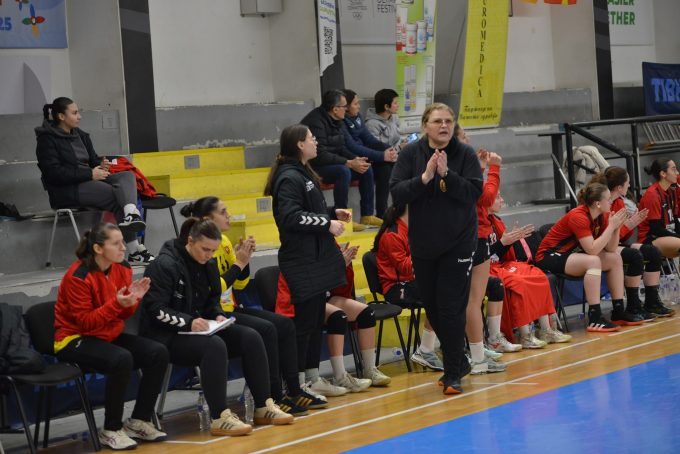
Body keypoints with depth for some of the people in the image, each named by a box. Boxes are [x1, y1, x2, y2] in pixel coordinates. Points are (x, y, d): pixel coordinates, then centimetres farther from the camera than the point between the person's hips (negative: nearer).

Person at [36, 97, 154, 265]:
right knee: (116, 196, -24)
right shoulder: (47, 139, -6)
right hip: (66, 191, -8)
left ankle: (130, 214, -41)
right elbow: (54, 173, -16)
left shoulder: (80, 135, 19)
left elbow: (93, 159, 23)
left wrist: (101, 164, -5)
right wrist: (90, 174, -20)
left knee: (127, 176, -18)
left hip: (89, 181, 8)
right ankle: (134, 250, -30)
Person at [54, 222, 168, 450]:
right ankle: (111, 430, -18)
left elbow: (124, 315, 6)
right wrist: (116, 303, -30)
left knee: (158, 353, -12)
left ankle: (139, 421, 0)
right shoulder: (78, 276, -20)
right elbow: (85, 321, -20)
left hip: (108, 335, 8)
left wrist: (133, 298, -15)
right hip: (74, 339, -8)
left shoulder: (122, 269, 1)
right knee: (122, 359, -34)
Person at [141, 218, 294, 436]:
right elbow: (156, 309, -19)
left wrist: (218, 315, -2)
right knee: (215, 345, -36)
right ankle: (219, 418, -34)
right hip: (167, 336, -8)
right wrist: (188, 322, -28)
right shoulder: (165, 265, -15)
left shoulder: (208, 264, 9)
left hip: (201, 329, 8)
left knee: (251, 337, -12)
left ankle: (263, 407, -7)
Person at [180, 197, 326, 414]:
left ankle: (294, 391, 3)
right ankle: (274, 398, -17)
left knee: (285, 325, -1)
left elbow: (240, 284, 15)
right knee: (266, 329, -24)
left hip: (231, 309, 10)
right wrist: (238, 263, -18)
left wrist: (245, 260, -2)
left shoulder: (224, 241, 11)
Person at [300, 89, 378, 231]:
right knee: (343, 171, -35)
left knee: (366, 169, -1)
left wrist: (356, 159, -6)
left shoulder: (334, 121, 8)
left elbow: (341, 148, 15)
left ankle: (367, 215, 4)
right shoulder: (316, 122, -22)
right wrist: (349, 163, -27)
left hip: (332, 163, 10)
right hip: (313, 167, -10)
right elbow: (320, 155, -28)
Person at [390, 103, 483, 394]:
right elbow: (396, 194, -10)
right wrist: (424, 178, -22)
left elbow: (474, 192, -14)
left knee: (451, 309, -8)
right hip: (422, 244, 3)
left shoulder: (465, 154, -5)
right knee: (432, 308, 12)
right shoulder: (410, 154, -2)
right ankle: (458, 362, 31)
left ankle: (453, 373, 1)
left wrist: (447, 174, -24)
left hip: (458, 243, -3)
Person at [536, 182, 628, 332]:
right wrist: (611, 227, -26)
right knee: (593, 261, -32)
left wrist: (616, 227, -14)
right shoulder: (578, 217, -24)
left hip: (570, 254, 9)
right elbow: (592, 250, -31)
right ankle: (594, 319, -34)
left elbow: (611, 249, -1)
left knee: (615, 259, 1)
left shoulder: (602, 217, 1)